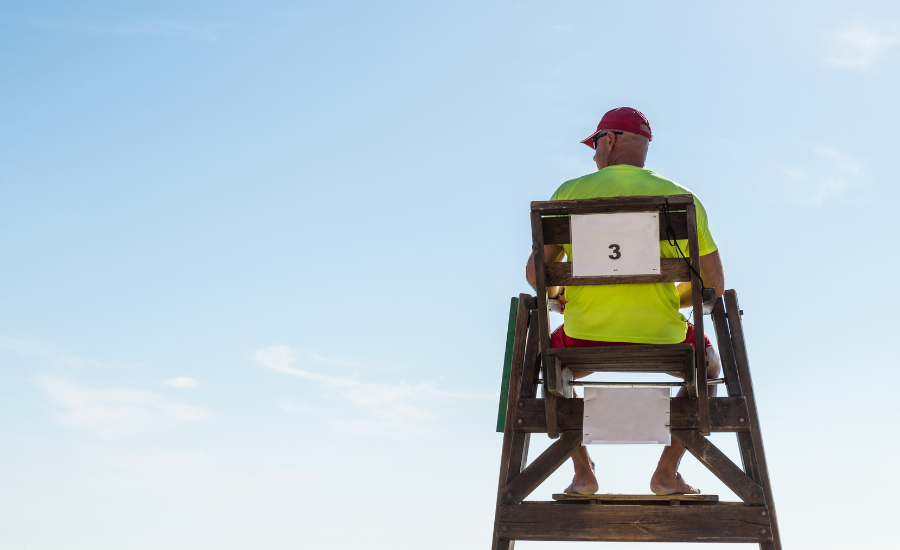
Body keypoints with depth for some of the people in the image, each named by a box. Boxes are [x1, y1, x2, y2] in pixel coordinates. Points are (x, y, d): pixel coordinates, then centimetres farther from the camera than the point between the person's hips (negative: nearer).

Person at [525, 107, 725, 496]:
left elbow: (535, 273, 2)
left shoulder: (570, 193, 1)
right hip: (661, 339, 0)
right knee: (708, 364, 35)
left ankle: (583, 471, 23)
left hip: (585, 337, 0)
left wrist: (558, 295, 25)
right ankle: (667, 472, 24)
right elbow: (714, 285, 4)